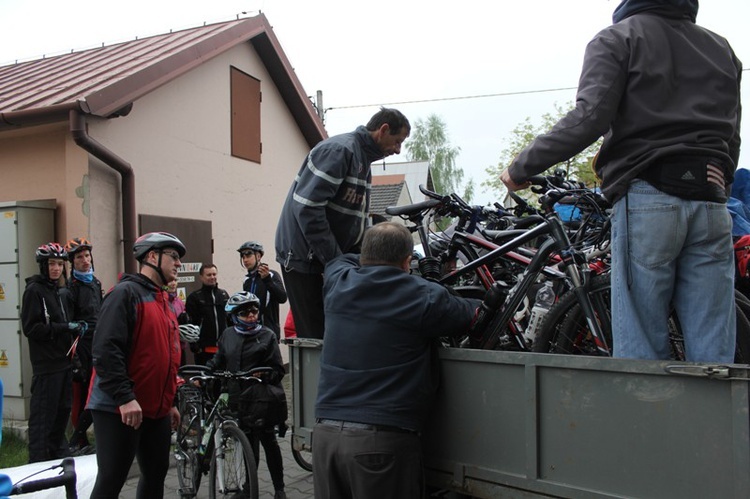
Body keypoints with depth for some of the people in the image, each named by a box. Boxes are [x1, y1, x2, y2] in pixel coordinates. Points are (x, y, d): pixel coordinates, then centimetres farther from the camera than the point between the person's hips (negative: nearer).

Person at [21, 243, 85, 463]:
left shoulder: (58, 292, 19)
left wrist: (76, 327, 6)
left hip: (64, 362, 8)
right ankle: (39, 462, 2)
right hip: (46, 365, -8)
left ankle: (58, 456, 25)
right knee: (42, 416, -5)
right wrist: (65, 327, -18)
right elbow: (31, 328, -14)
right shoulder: (34, 290, -7)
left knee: (62, 411, 14)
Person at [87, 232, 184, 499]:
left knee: (156, 475, 15)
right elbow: (106, 349, -21)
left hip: (156, 410, 9)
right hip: (120, 409, -9)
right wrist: (125, 397, -24)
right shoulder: (126, 293, -11)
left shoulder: (164, 301, 16)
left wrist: (169, 401, 22)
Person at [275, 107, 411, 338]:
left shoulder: (362, 159, 16)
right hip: (304, 256, -9)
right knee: (315, 335, -6)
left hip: (332, 257, 9)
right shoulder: (339, 150, -16)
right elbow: (307, 208, -25)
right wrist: (335, 262, -22)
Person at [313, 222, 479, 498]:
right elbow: (471, 314, 7)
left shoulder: (338, 282, 5)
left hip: (326, 432, 5)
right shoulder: (425, 296, -9)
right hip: (383, 438, -5)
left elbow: (340, 259, 28)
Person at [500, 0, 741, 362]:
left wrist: (521, 168, -4)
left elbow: (589, 118, -11)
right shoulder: (722, 48, 23)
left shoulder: (617, 38, 5)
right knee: (713, 351, 5)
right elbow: (732, 139, 22)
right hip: (711, 202, 5)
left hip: (647, 199, -5)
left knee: (641, 348, -2)